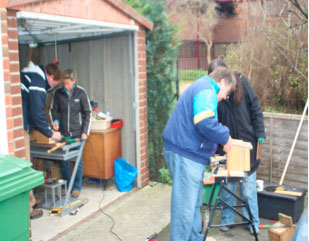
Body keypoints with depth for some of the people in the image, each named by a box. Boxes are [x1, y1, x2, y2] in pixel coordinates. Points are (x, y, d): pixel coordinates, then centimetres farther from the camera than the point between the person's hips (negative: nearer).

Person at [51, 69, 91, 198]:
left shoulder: (81, 93, -4)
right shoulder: (58, 93, 2)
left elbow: (87, 113, -1)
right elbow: (54, 110, 12)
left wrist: (85, 132, -7)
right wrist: (56, 121, -8)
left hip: (77, 133, -2)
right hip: (63, 133, 3)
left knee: (78, 160, 2)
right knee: (63, 160, 6)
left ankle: (77, 187, 14)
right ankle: (66, 185, 22)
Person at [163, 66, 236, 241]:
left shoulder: (200, 87, 22)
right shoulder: (207, 91, -12)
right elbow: (205, 122, -29)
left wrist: (221, 137, 19)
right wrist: (225, 136, -13)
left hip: (187, 153, 11)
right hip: (186, 154, -11)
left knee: (194, 202, 21)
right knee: (185, 206, -4)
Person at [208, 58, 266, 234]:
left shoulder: (241, 82, -8)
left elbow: (256, 109, -2)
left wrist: (260, 134, -4)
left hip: (247, 142, 0)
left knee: (249, 185, 7)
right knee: (227, 185, 9)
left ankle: (253, 222, 23)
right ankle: (227, 220, 27)